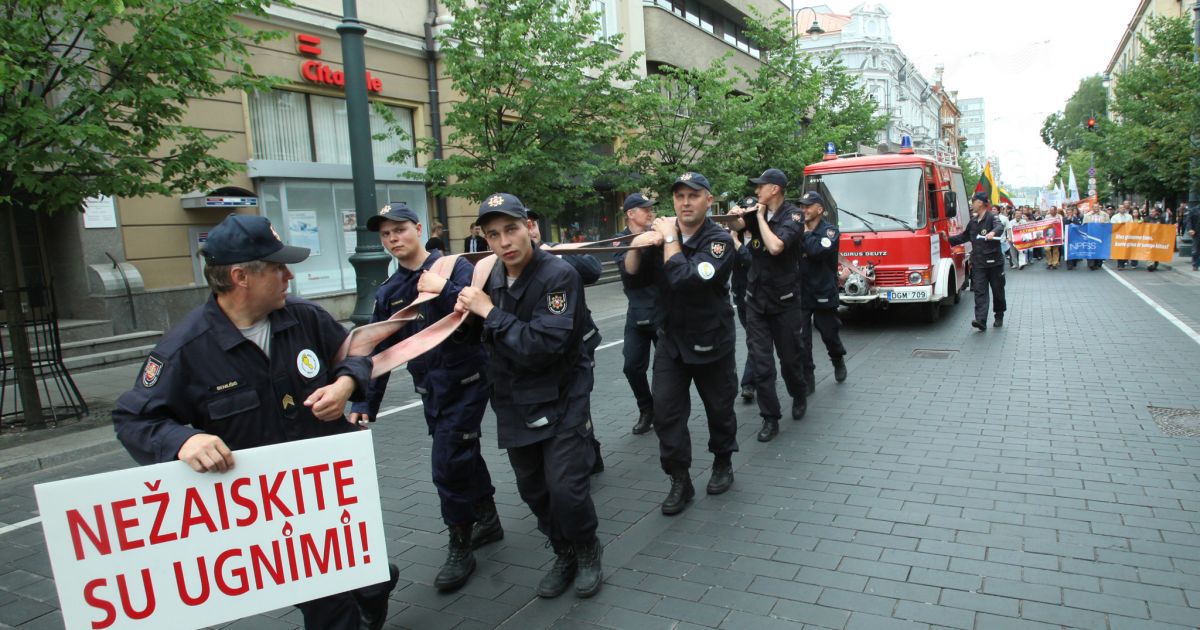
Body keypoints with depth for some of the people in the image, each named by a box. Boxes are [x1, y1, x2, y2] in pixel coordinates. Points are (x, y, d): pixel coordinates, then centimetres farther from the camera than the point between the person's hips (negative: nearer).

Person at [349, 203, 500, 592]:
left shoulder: (454, 267, -9)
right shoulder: (388, 293, 7)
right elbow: (377, 351, 7)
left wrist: (443, 290, -29)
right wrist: (364, 403, 2)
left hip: (466, 381, -6)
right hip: (430, 389, 6)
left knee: (448, 463, -6)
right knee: (464, 455, 18)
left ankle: (460, 548, 11)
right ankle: (487, 520, 38)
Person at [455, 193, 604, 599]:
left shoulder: (558, 275, -21)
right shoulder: (492, 275, 0)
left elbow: (543, 346, -29)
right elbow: (487, 338, 12)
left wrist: (489, 312, -25)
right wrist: (467, 312, -8)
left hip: (561, 399, -6)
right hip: (514, 401, 6)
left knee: (565, 487, -9)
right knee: (532, 488, 14)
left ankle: (587, 553, 21)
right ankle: (564, 555, 36)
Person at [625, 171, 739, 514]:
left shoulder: (719, 239, -17)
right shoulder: (661, 229, -1)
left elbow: (685, 279, -32)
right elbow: (631, 271, -4)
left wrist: (670, 238, -23)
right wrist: (638, 244, -22)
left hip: (711, 341, -3)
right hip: (670, 338, 4)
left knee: (719, 408, 13)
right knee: (666, 410, -1)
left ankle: (723, 463, 38)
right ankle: (679, 480, 12)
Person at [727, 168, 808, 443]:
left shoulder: (793, 215, -12)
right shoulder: (758, 212, 6)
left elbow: (775, 246, -26)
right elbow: (736, 225, -6)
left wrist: (761, 217, -16)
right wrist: (736, 215, -27)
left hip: (784, 300, -4)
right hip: (756, 299, 4)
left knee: (789, 357, 10)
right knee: (761, 362, -1)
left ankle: (799, 396, 39)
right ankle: (770, 418, 7)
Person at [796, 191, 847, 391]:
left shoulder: (829, 231, -6)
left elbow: (818, 250, -26)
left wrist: (805, 233, -16)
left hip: (823, 295, -2)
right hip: (800, 294, 3)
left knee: (829, 334, 14)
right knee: (801, 340, -2)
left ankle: (838, 361, 44)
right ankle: (807, 380, 7)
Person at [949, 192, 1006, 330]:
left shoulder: (992, 218, -6)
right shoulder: (973, 221, 14)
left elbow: (1000, 227, -28)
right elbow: (964, 237, 27)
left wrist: (993, 232, -49)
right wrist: (949, 239, 20)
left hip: (994, 262, -5)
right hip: (978, 263, 5)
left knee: (998, 291, 10)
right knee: (980, 292, -7)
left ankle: (999, 317, 28)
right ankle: (981, 320, -15)